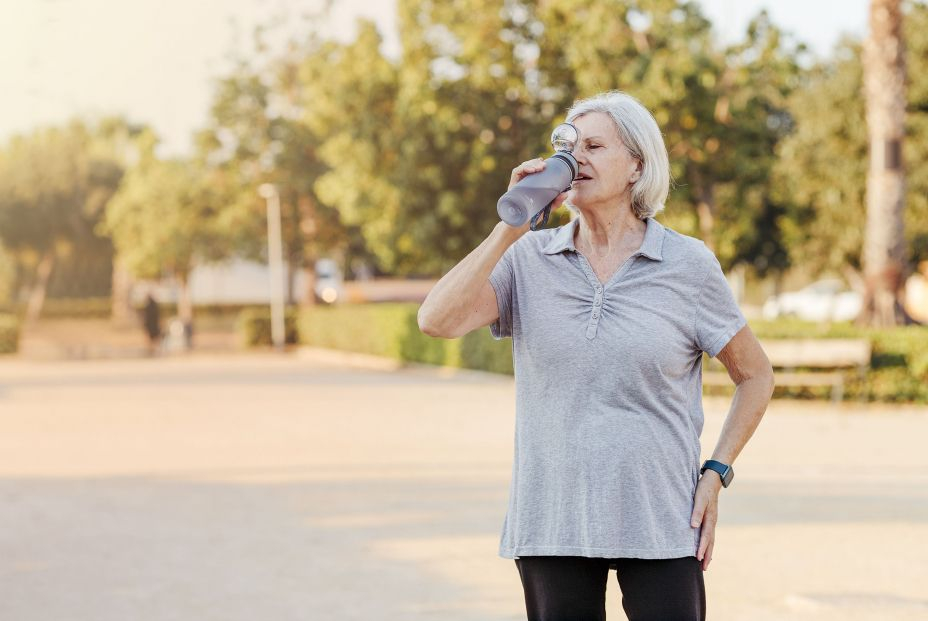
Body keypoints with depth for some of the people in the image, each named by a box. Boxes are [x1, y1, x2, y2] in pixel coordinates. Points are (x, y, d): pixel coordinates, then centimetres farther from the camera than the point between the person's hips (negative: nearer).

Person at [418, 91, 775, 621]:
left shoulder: (688, 264, 0)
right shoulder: (529, 258, 3)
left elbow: (756, 376, 9)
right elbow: (438, 320, -12)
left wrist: (716, 473, -1)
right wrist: (512, 225, -12)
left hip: (659, 524, -2)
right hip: (551, 523, 2)